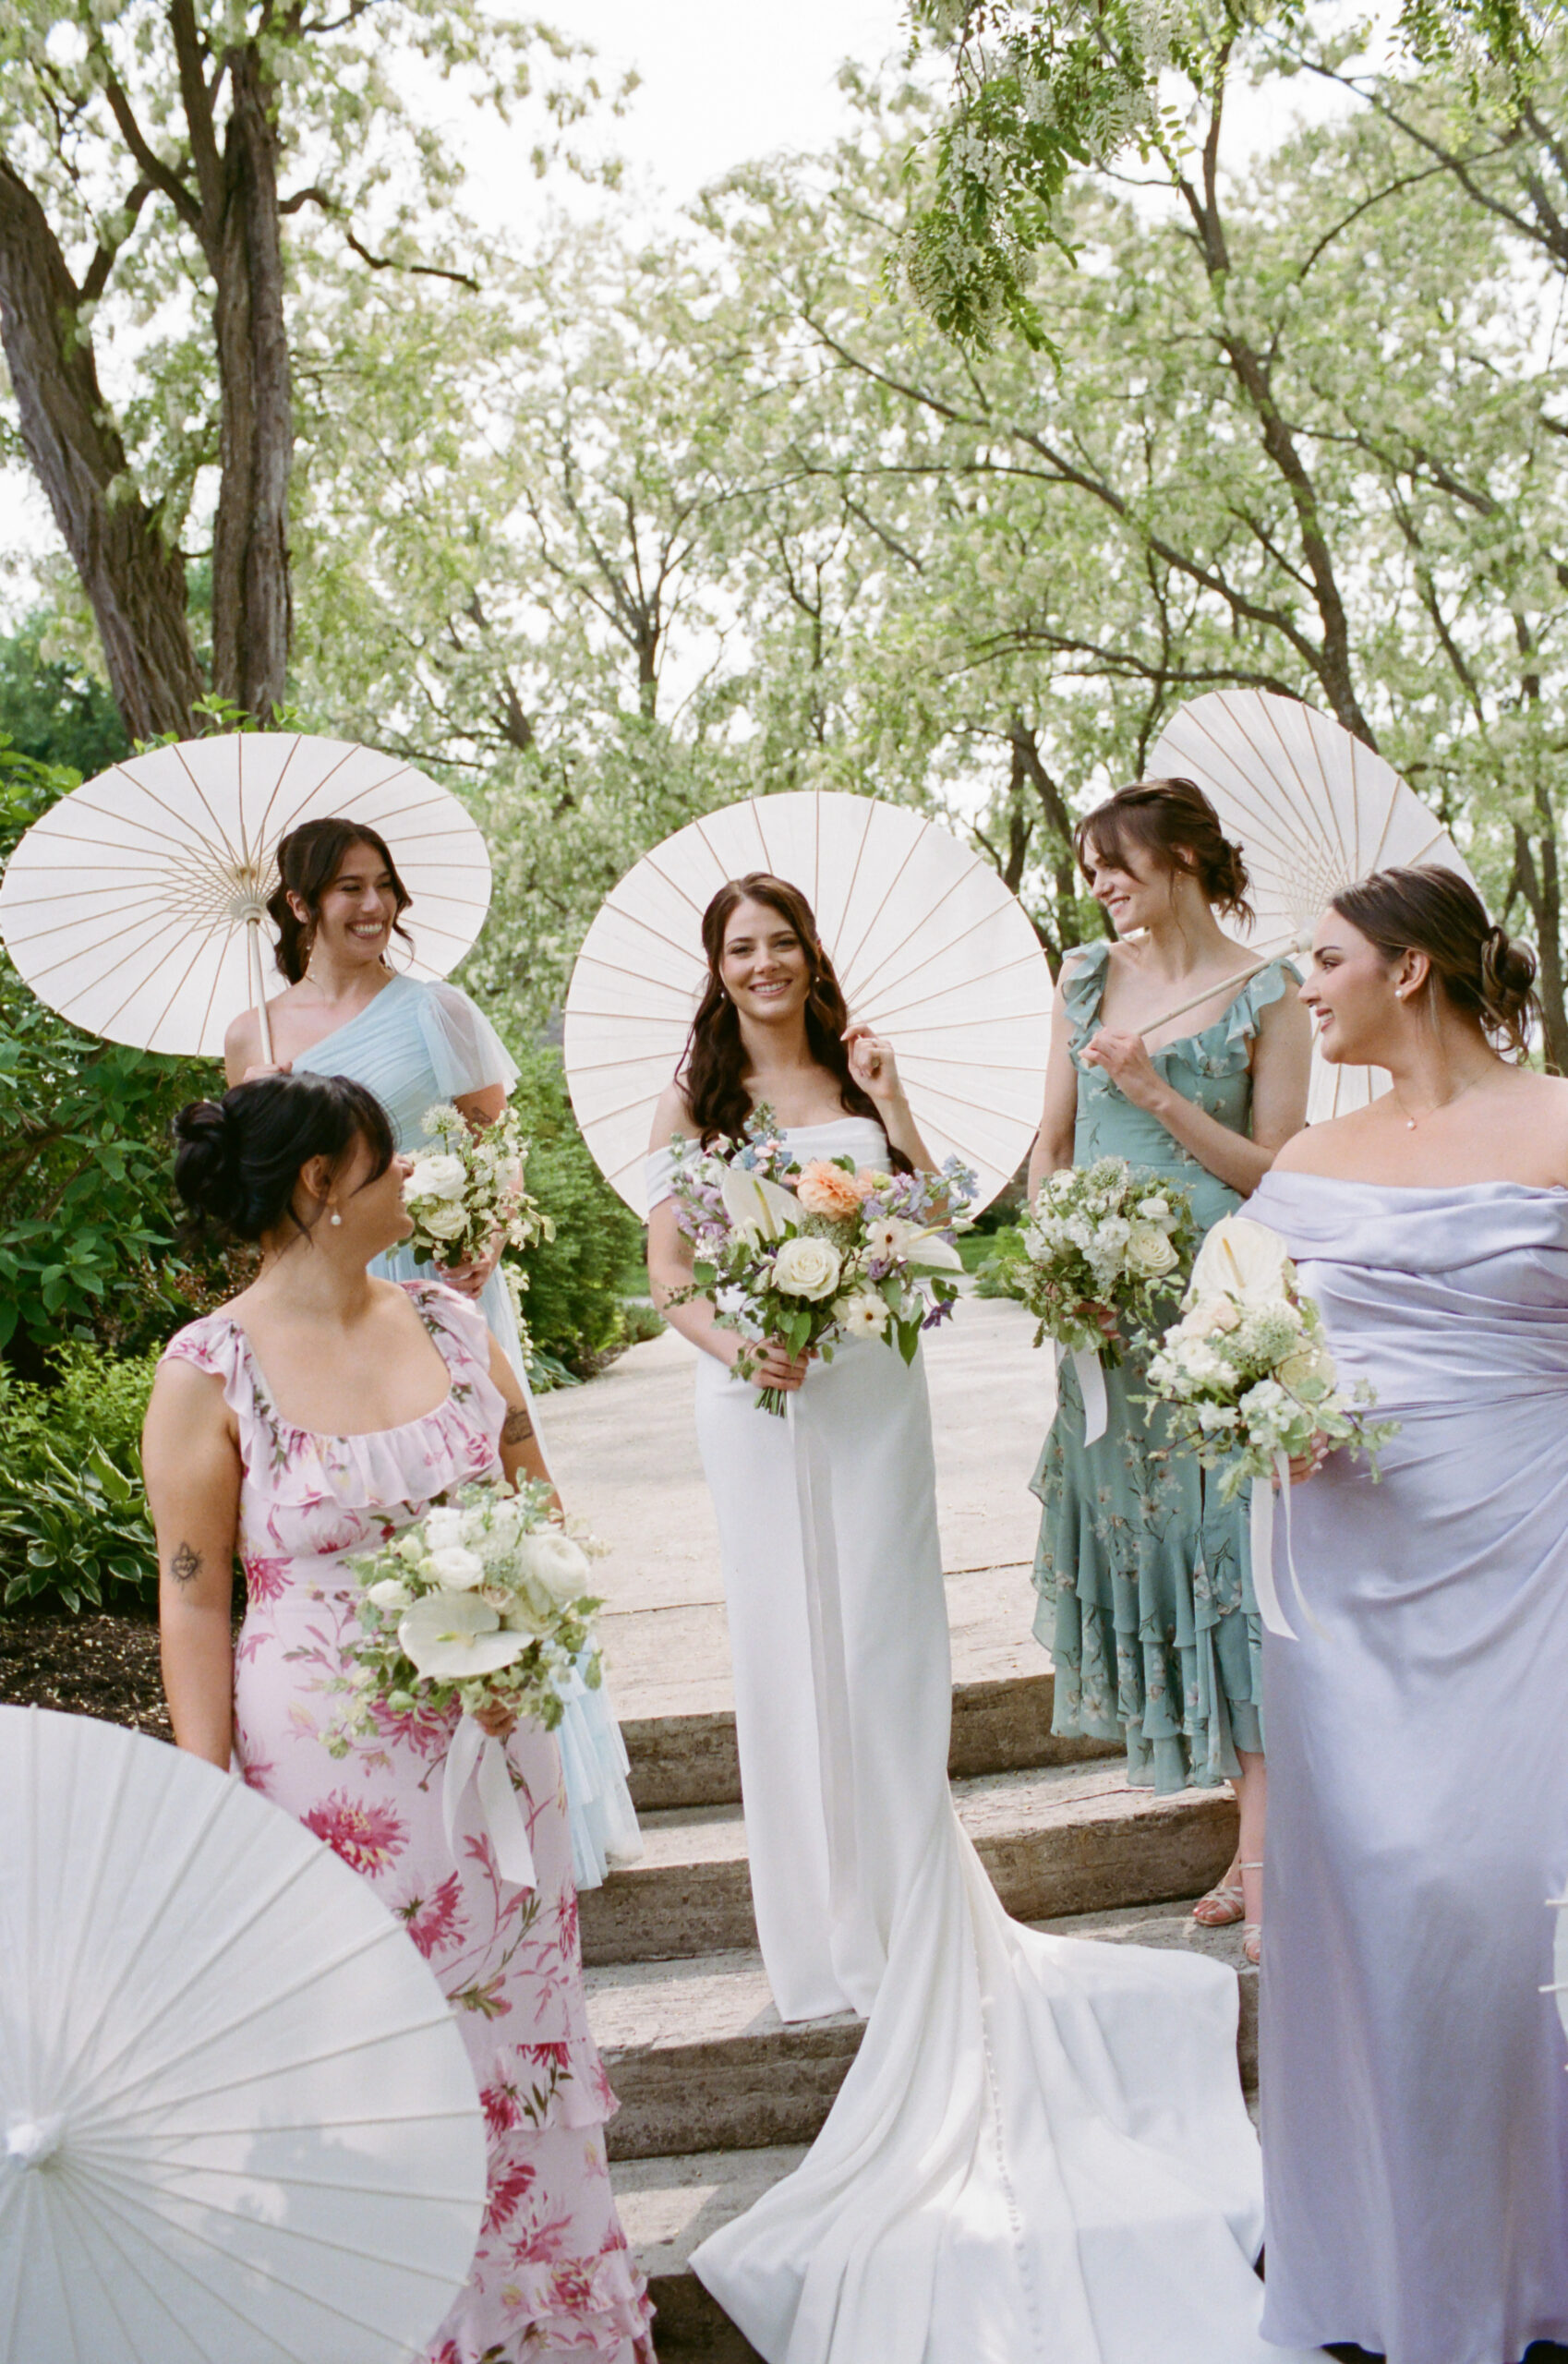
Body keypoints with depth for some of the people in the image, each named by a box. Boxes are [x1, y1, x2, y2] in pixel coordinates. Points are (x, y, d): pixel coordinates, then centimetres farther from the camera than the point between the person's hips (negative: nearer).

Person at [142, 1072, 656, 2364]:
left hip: (491, 1736, 5)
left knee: (517, 2005, 15)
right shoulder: (210, 1371, -11)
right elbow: (194, 1603, -8)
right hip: (331, 1761, -4)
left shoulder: (450, 1321, 2)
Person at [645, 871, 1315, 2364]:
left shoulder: (862, 1079, 8)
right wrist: (733, 1341, -16)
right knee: (787, 1644, 5)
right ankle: (832, 1920, 20)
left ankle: (916, 1919, 15)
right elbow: (665, 1270, 1)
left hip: (870, 1386, 1)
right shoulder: (691, 1102, 4)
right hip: (755, 1396, 0)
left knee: (886, 1641, 1)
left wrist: (899, 1120, -8)